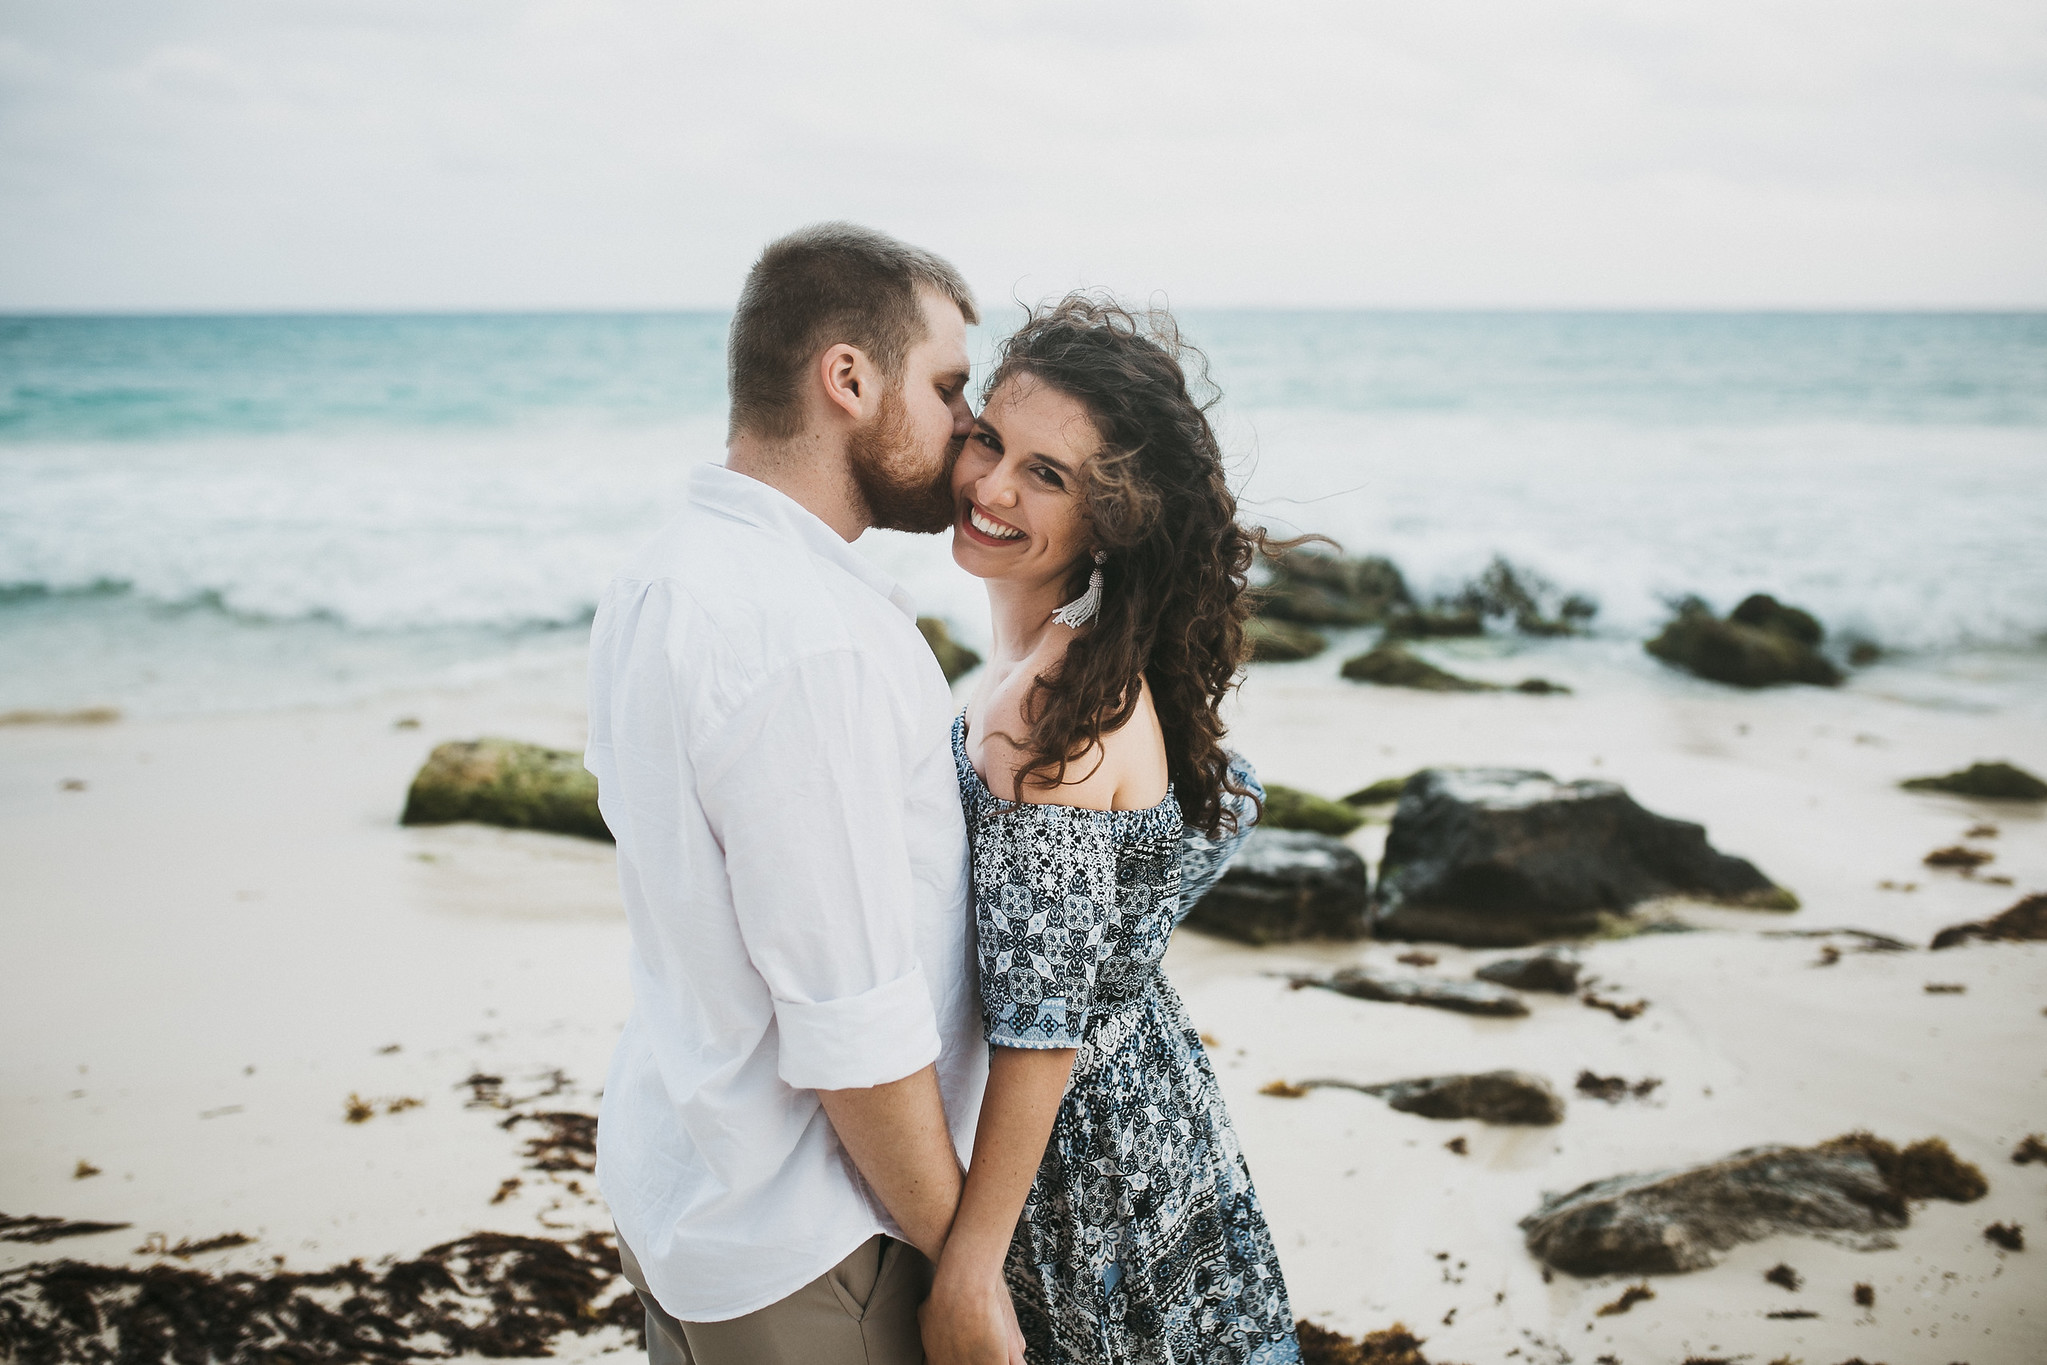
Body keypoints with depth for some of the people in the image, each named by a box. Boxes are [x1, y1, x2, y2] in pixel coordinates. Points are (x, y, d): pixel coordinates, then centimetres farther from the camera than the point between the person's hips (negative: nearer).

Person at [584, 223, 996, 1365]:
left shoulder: (657, 582, 4)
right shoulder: (817, 647, -27)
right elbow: (856, 1038, -26)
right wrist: (965, 1267, -14)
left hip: (665, 1178, 9)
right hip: (792, 1256, -9)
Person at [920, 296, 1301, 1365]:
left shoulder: (1053, 713, -27)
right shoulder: (1107, 664, -1)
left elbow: (1042, 1031, -27)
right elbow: (1227, 804, 15)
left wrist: (969, 1273, -21)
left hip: (1088, 1166, -8)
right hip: (1143, 1100, 8)